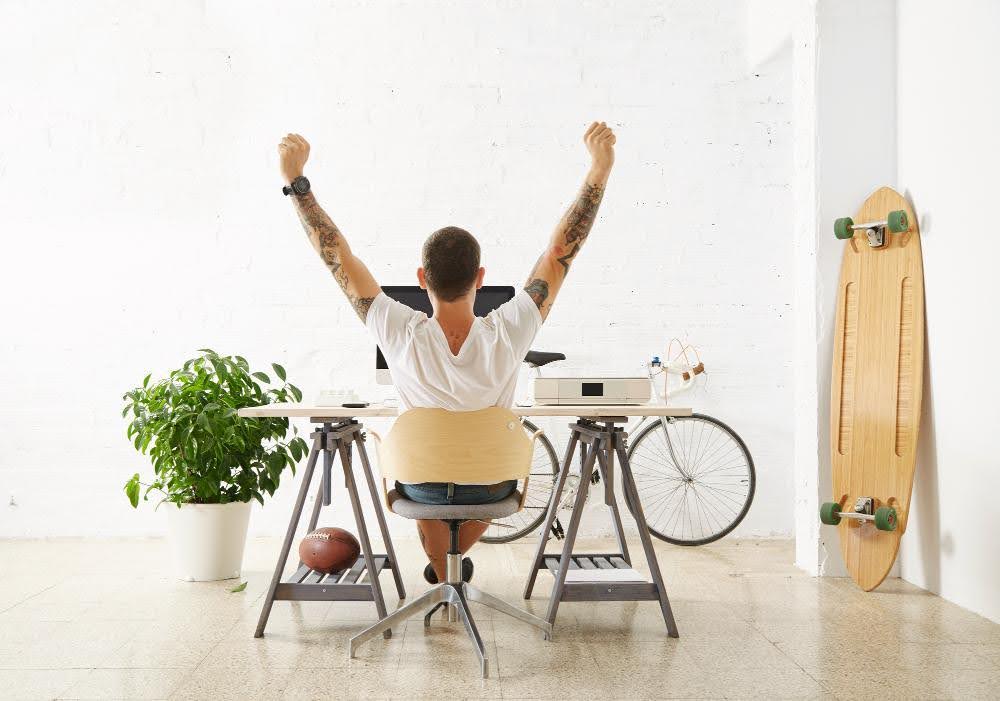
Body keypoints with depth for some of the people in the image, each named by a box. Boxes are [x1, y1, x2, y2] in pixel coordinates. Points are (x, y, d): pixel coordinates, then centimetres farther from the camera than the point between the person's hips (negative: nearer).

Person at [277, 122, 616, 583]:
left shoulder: (401, 337, -32)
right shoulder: (508, 334, -31)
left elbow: (336, 254, -25)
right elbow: (562, 249, -24)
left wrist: (295, 180, -20)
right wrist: (600, 168, -20)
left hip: (420, 486, 0)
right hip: (492, 487, 1)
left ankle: (441, 570, 51)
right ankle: (457, 558, 58)